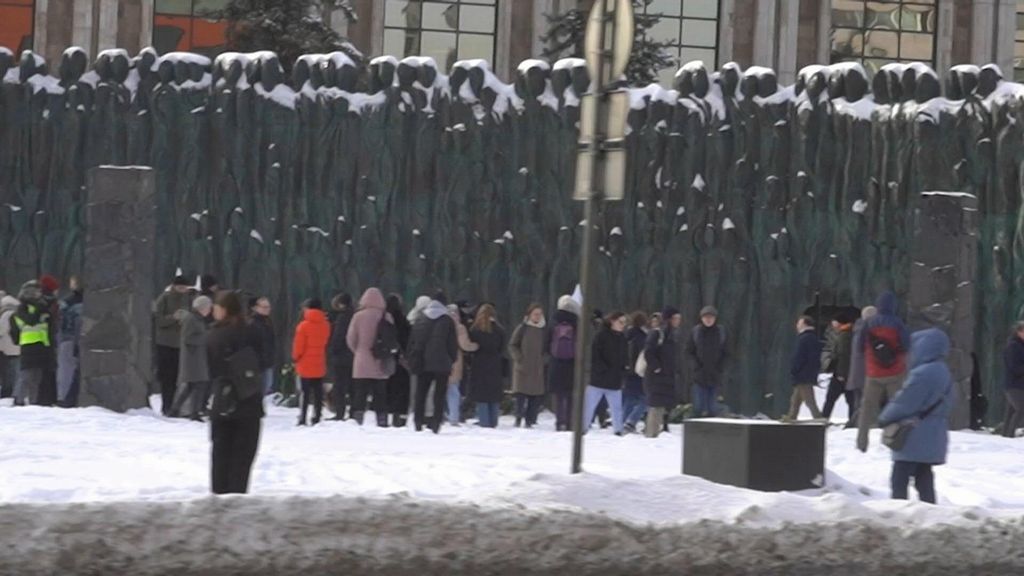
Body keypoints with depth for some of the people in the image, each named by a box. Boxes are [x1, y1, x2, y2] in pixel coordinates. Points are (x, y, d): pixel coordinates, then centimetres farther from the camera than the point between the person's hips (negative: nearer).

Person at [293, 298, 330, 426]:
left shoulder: (304, 326, -13)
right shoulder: (325, 325, 1)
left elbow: (299, 345, -10)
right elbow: (326, 343, 8)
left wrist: (295, 358, 5)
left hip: (305, 365, -4)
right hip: (319, 366, 4)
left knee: (305, 393, 1)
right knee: (318, 393, 8)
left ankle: (302, 419, -3)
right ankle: (316, 419, 7)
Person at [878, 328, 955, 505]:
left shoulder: (922, 374, -21)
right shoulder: (943, 372, 10)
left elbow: (903, 403, -19)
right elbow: (949, 401, 18)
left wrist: (884, 418, -2)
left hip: (914, 441, -10)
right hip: (932, 441, 10)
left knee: (899, 482, -6)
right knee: (924, 482, 14)